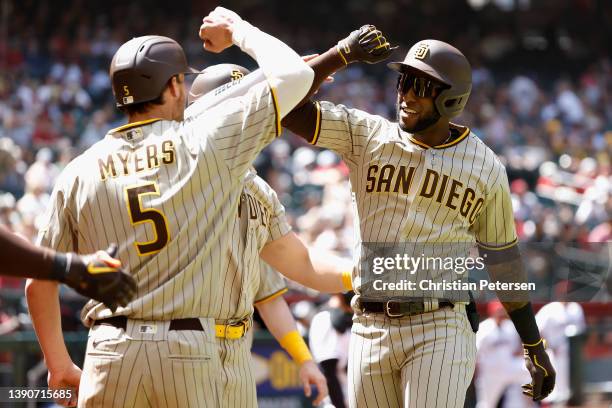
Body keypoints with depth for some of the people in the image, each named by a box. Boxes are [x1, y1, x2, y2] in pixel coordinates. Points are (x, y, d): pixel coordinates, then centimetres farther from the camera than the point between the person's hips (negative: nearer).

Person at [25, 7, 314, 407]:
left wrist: (59, 366, 22)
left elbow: (38, 283, 10)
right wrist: (239, 31, 19)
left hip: (110, 351, 2)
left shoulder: (79, 171, 7)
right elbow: (295, 74, 2)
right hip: (189, 352, -2)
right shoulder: (209, 141, -1)